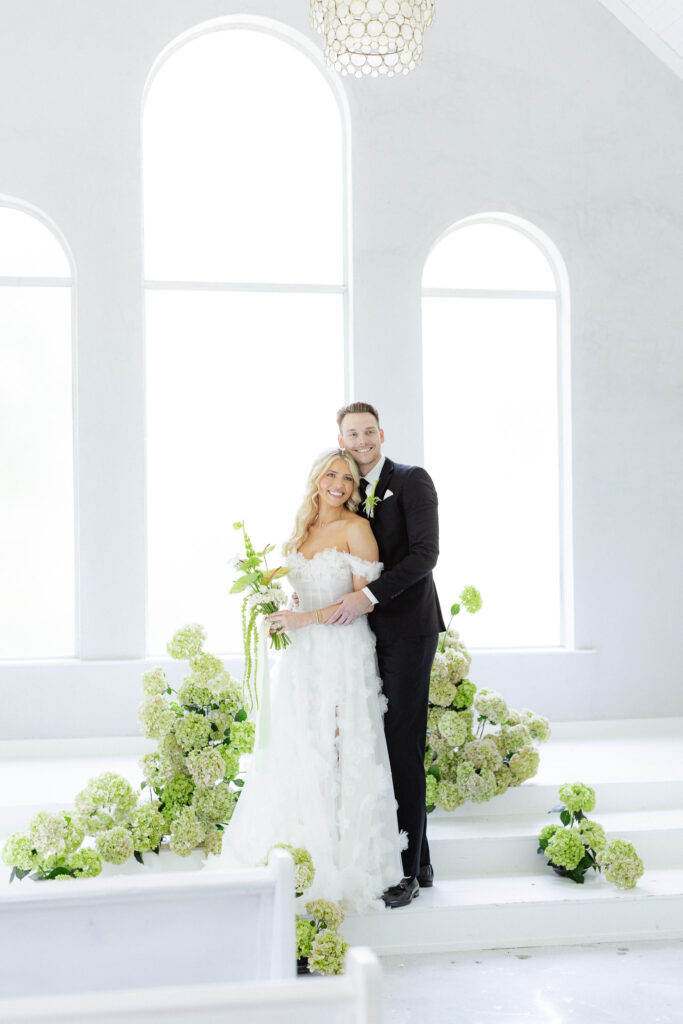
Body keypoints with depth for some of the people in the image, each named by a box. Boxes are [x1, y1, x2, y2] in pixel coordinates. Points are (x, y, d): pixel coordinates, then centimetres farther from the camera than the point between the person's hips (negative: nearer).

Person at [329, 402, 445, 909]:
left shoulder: (412, 481, -5)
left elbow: (425, 553, -16)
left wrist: (369, 595, -23)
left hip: (408, 629, -7)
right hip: (370, 631, 7)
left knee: (404, 748, -6)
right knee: (385, 747, 8)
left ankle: (408, 870, 1)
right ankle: (420, 862, 18)